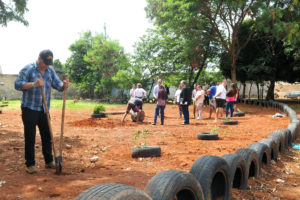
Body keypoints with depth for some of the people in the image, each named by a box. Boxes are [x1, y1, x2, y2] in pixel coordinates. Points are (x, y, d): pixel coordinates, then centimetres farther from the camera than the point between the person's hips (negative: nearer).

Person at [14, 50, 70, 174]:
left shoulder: (50, 71, 9)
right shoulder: (28, 69, -7)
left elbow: (57, 85, 2)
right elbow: (17, 84, -14)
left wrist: (64, 85, -21)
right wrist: (33, 84, -28)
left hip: (44, 110, 5)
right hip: (29, 109, -5)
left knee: (47, 137, 10)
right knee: (30, 138, 0)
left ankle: (49, 161, 23)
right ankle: (30, 165, 10)